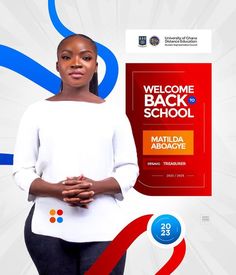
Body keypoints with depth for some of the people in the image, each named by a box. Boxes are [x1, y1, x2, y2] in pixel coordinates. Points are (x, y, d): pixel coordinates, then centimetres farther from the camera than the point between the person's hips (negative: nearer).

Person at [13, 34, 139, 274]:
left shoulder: (113, 114, 0)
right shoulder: (37, 112, 1)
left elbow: (129, 169, 2)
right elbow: (21, 170, 1)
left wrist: (96, 187, -16)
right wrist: (56, 190, -16)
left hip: (102, 229, 0)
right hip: (48, 228, 1)